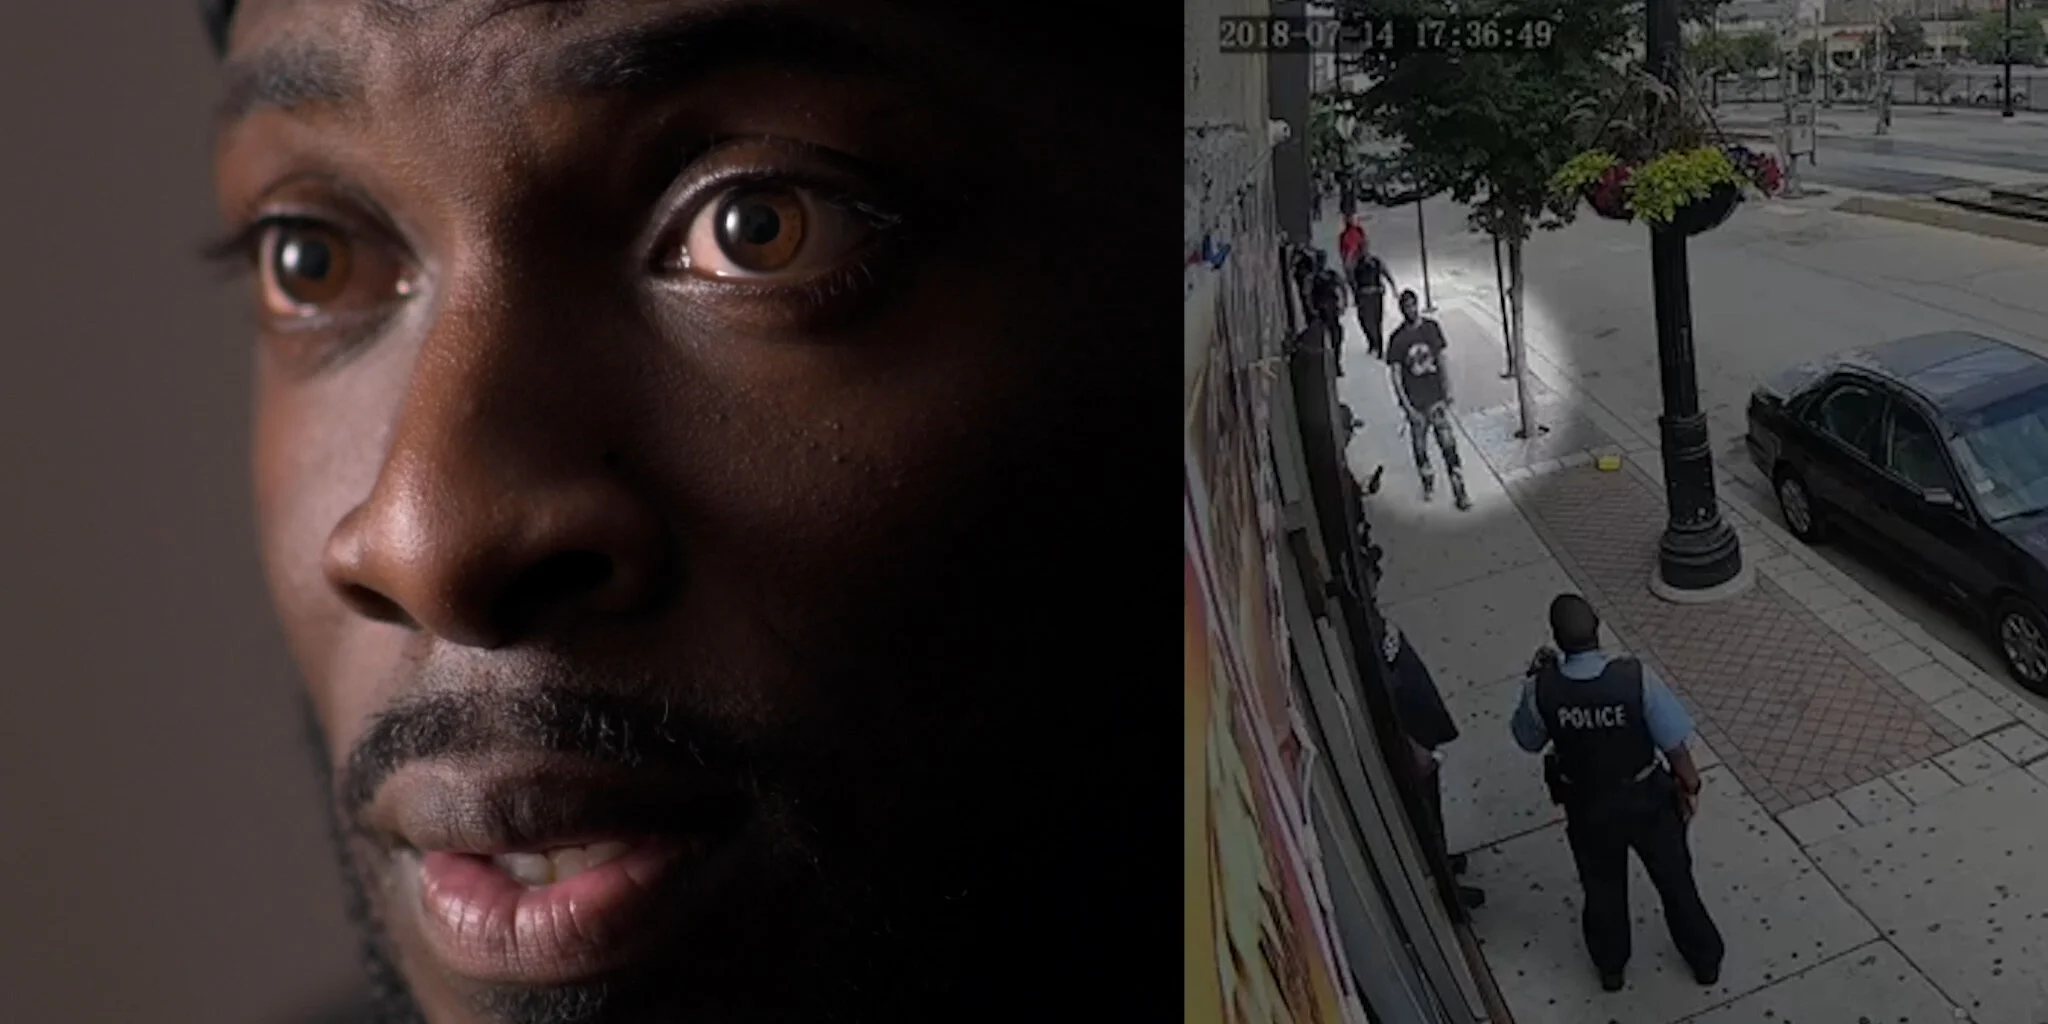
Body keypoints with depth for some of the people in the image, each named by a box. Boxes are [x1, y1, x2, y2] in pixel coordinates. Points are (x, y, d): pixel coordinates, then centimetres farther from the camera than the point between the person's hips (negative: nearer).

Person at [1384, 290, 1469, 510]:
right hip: (1415, 403, -1)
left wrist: (1447, 389, 8)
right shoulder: (1397, 339, -12)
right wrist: (1407, 407, -14)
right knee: (1420, 446, 13)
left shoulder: (1432, 327, -3)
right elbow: (1396, 375, -10)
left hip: (1437, 398, 1)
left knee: (1449, 444, -3)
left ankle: (1459, 491, 4)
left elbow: (1441, 358, 8)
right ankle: (1428, 481, 38)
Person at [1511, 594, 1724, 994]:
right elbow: (1674, 744, -17)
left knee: (1602, 887, 25)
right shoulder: (1636, 678, -29)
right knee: (1675, 879, 25)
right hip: (1646, 797, -1)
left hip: (1587, 806, 1)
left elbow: (1528, 740, -5)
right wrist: (1689, 785, 2)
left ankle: (1611, 968, 47)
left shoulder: (1541, 689, -26)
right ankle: (1705, 960, 47)